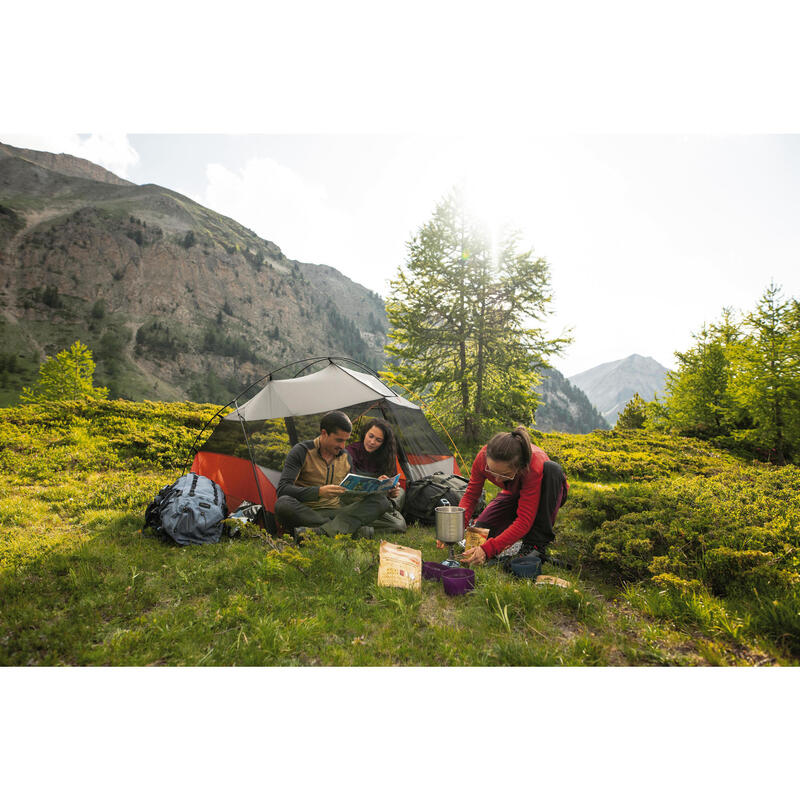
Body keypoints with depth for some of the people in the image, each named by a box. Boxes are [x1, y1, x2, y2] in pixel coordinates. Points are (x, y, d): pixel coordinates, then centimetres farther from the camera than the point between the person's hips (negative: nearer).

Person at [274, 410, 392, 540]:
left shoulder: (346, 456, 9)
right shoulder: (302, 451, -6)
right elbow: (283, 489, -15)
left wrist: (368, 489, -6)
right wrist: (319, 491, -29)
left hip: (336, 512, 4)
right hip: (306, 513, -3)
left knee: (381, 500, -15)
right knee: (283, 504, -37)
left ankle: (323, 530, -35)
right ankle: (352, 527, -35)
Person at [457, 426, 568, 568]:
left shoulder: (535, 465, -42)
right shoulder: (483, 457, -31)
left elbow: (524, 522, -40)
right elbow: (470, 495, -18)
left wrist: (487, 549, -47)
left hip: (550, 492, -3)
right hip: (514, 495, 3)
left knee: (552, 468, -38)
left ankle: (537, 543, -29)